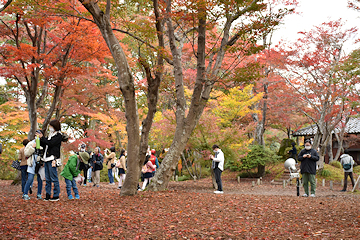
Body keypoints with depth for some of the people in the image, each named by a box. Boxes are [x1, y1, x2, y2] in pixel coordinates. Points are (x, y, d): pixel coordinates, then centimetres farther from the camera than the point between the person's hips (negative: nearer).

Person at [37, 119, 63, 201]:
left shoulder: (59, 136, -3)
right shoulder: (51, 135, 20)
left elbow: (50, 143, -15)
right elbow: (44, 145, 19)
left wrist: (42, 137, -7)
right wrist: (40, 139, 7)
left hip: (53, 159, -8)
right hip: (47, 159, 8)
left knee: (54, 178, -6)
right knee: (47, 178, 8)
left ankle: (56, 195, -2)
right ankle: (48, 195, 13)